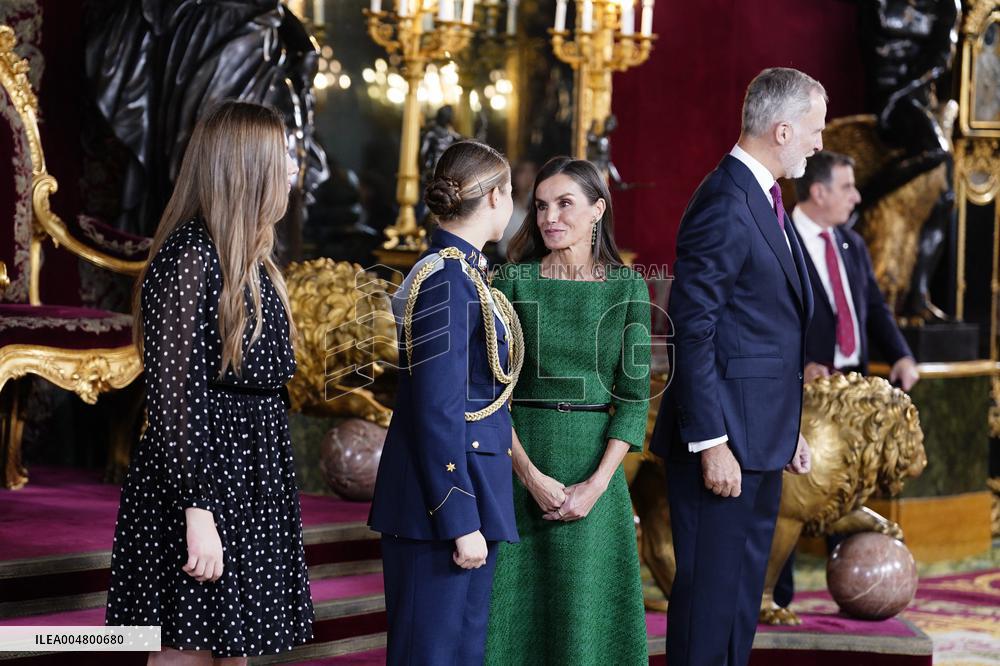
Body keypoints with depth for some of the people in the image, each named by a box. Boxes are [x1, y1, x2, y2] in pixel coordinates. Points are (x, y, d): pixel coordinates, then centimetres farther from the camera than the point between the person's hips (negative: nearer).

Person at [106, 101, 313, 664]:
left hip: (251, 482, 9)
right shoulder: (190, 258, -16)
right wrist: (197, 510, -23)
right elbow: (174, 394, -20)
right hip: (203, 479, -9)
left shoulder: (248, 258, 12)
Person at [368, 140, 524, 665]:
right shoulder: (447, 280, -16)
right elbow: (436, 411, -20)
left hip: (472, 482, 10)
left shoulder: (462, 271, 13)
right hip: (444, 501, -10)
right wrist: (460, 522, -20)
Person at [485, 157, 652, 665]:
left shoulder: (627, 288, 2)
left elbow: (634, 394, -1)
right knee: (516, 608, 4)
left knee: (585, 608, 6)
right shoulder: (513, 281, 0)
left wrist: (596, 484, -11)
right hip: (519, 463, 0)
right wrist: (532, 478, -12)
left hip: (594, 466, 1)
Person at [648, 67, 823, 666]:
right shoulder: (724, 207, -16)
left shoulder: (765, 201, 15)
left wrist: (788, 428, 20)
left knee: (743, 595, 15)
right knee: (710, 595, -4)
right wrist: (711, 444, -22)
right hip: (725, 442, -10)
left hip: (762, 439, 10)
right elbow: (692, 333, -20)